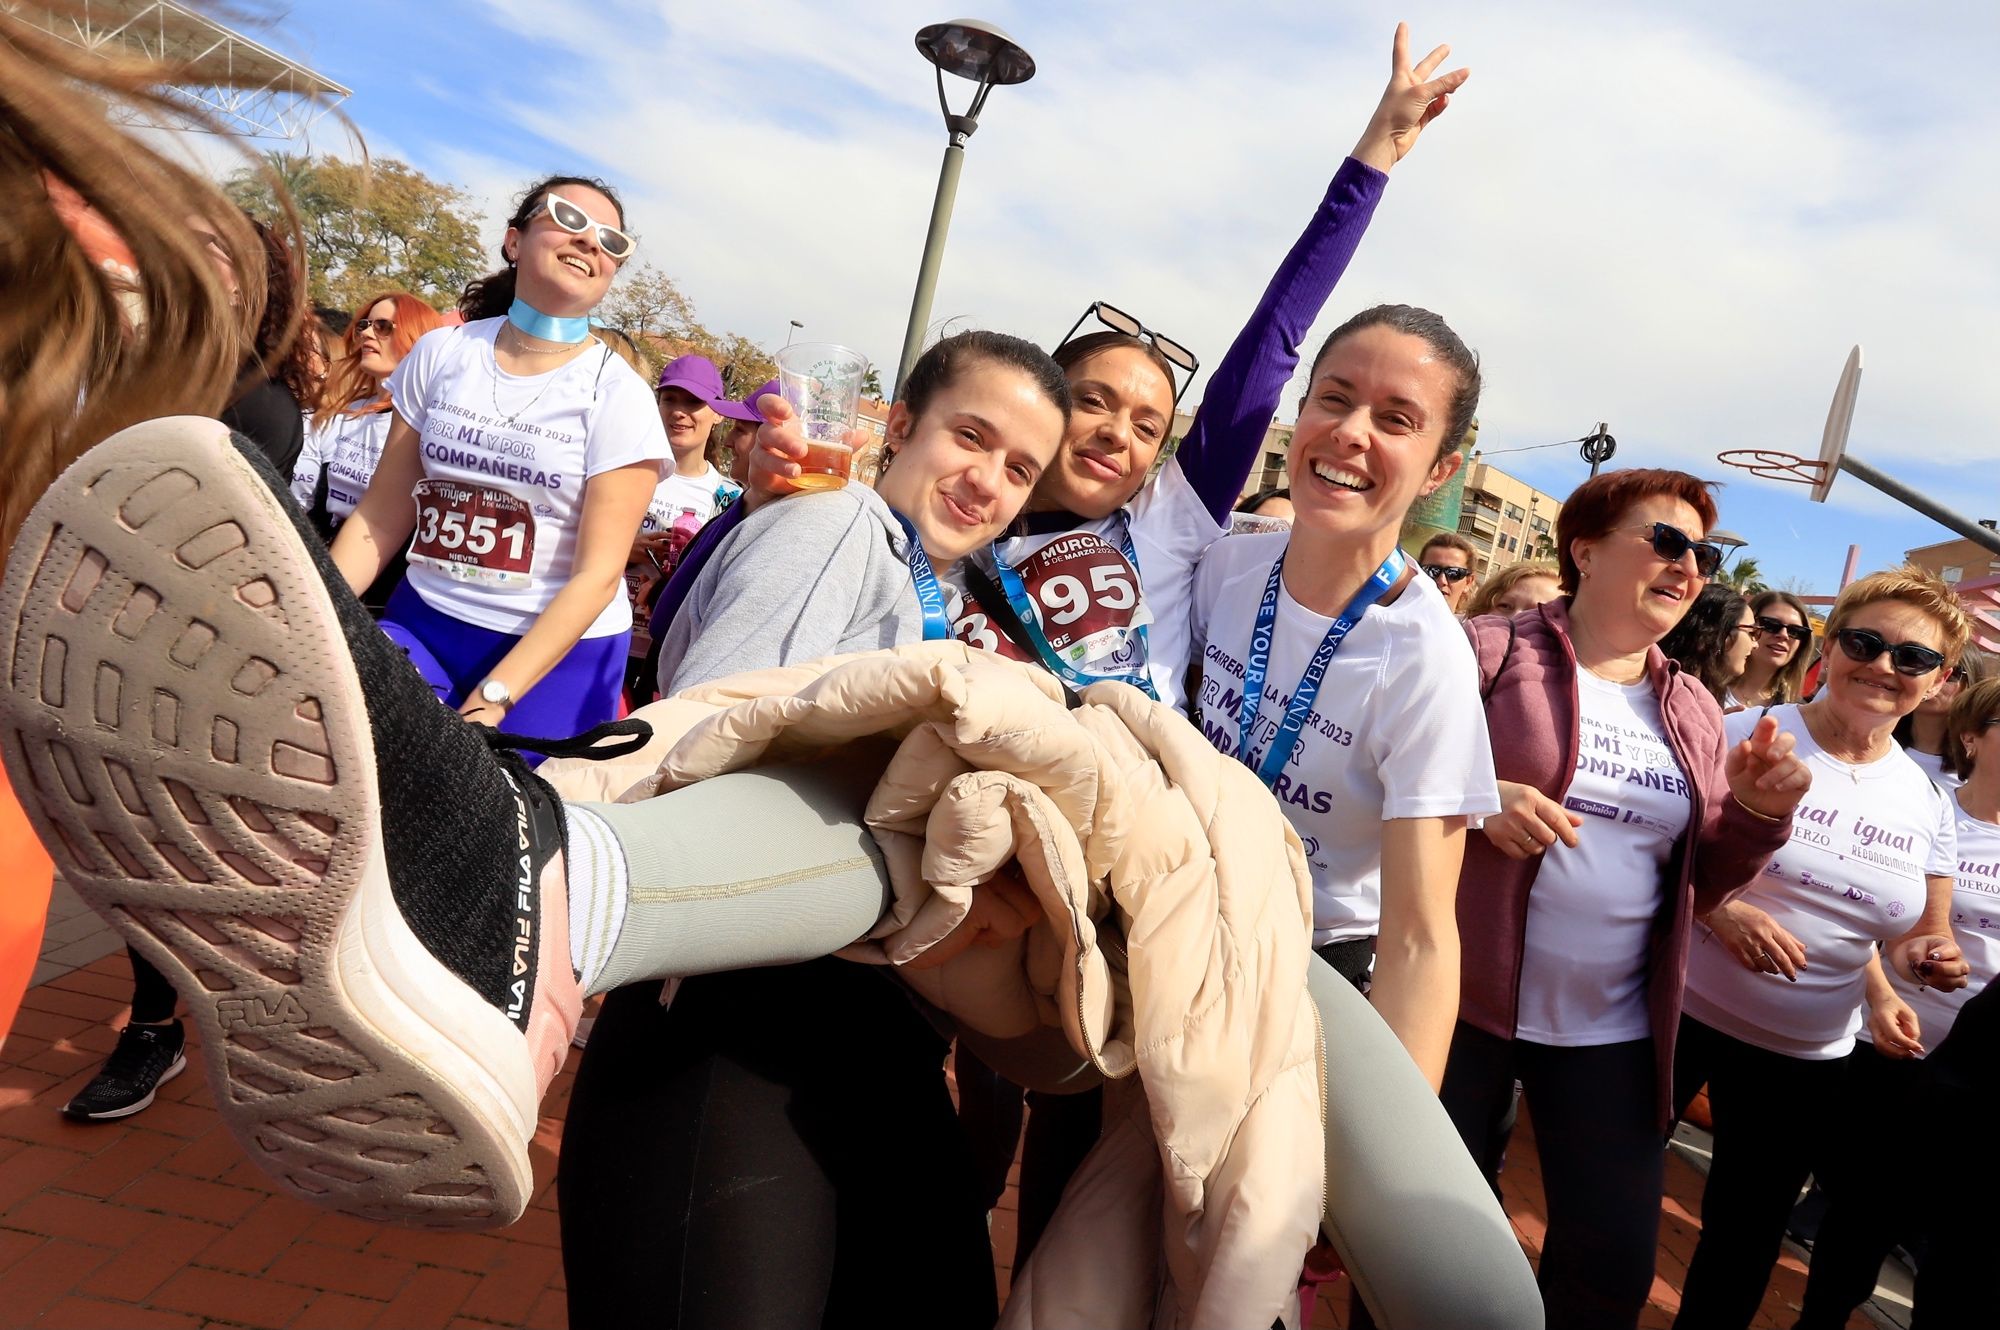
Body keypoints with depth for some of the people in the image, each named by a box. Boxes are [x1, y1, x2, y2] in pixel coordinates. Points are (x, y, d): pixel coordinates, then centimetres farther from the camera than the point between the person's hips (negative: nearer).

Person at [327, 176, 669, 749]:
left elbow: (596, 575, -13)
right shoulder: (441, 353, 3)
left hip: (557, 651, -2)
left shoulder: (618, 395, -8)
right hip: (420, 623, 3)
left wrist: (491, 701, -19)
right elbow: (379, 519, 6)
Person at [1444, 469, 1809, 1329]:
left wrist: (1755, 810, -5)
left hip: (1615, 1032, 5)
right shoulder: (1491, 651, -7)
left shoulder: (1695, 712, 11)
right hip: (1462, 1003, -4)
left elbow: (1698, 881, 13)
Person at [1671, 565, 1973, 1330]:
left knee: (1747, 1232, 17)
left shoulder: (1926, 801, 2)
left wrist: (1930, 959, -11)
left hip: (1808, 1055, 4)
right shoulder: (1742, 736, -11)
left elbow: (1919, 935, 11)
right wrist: (1716, 909, -25)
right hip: (1678, 1012, -3)